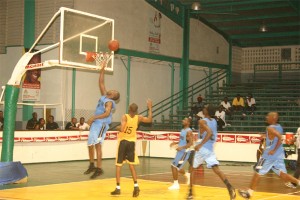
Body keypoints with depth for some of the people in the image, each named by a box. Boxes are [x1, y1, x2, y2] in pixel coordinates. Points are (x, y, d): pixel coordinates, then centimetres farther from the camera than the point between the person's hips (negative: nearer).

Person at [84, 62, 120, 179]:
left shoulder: (110, 102, -9)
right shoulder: (104, 96, 14)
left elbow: (107, 113, -24)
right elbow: (101, 82, 17)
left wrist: (94, 117, -28)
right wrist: (102, 70, 12)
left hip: (102, 124, -9)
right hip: (95, 124, 9)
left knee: (97, 144, -18)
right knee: (90, 145, 13)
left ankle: (99, 169, -21)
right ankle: (92, 166, 27)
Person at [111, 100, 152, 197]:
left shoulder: (125, 117, -15)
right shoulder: (138, 118, -2)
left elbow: (122, 129, -28)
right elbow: (149, 120, 15)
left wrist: (119, 128, -5)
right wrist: (150, 108, 18)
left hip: (123, 141, -3)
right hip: (131, 142, 4)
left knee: (118, 165, 4)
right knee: (131, 165, 12)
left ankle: (118, 188, 2)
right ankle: (136, 186, -1)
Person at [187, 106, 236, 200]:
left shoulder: (202, 121, -11)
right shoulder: (214, 121, 11)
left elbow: (209, 132, -27)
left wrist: (200, 145, -25)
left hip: (202, 149, -5)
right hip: (210, 149, 5)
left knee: (193, 169, 14)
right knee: (217, 169, -5)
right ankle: (230, 187, -27)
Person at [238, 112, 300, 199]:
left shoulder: (270, 128, -15)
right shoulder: (279, 127, 11)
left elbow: (280, 137, -28)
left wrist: (274, 150, -24)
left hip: (270, 155, -8)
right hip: (279, 155, 8)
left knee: (257, 172, 2)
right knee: (282, 175, 9)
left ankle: (250, 192, 8)